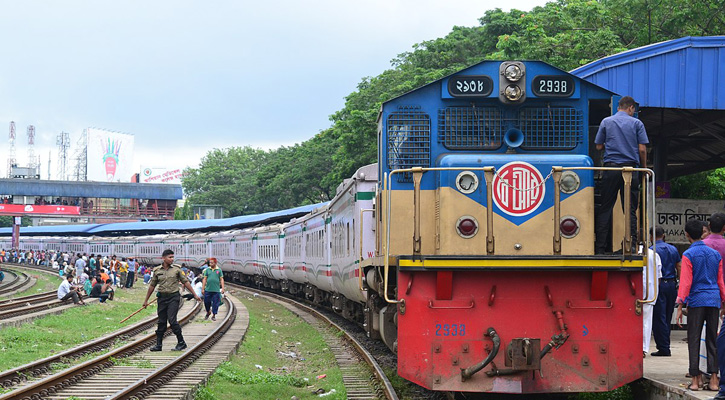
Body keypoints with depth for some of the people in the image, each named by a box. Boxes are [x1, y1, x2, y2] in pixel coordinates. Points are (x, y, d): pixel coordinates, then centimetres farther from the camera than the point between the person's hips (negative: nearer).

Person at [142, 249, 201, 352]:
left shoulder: (176, 269, 0)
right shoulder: (157, 270, 4)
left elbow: (185, 282, 6)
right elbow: (152, 286, 12)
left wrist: (195, 295, 5)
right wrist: (146, 300, 16)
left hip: (173, 297, -3)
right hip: (162, 297, 3)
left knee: (172, 320, -12)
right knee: (161, 322, 6)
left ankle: (181, 342, -2)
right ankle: (158, 344, 13)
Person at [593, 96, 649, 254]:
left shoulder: (606, 122, 7)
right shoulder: (637, 123, 4)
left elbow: (599, 146, 9)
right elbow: (642, 149, -1)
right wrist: (644, 167, 13)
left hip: (610, 168, 1)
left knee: (605, 208, 4)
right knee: (630, 210, 3)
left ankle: (600, 248, 0)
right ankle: (631, 246, -3)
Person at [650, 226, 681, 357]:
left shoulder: (652, 250, -7)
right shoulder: (673, 249, 11)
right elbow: (679, 268, 10)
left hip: (659, 285, -6)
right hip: (672, 284, 6)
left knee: (659, 318, -3)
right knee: (667, 318, 13)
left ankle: (664, 348, -6)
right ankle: (665, 347, 15)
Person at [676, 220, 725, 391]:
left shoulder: (688, 255, -6)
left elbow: (685, 282, -11)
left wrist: (680, 306, -10)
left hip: (696, 300, -4)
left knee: (694, 340, 1)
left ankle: (696, 379, -1)